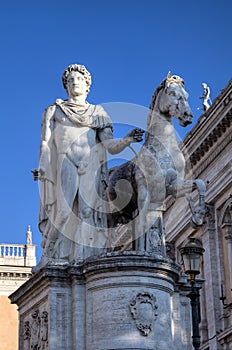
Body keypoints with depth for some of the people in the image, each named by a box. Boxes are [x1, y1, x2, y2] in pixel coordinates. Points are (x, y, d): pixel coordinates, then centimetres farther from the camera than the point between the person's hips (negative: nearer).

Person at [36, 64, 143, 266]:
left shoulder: (98, 113, 22)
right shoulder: (54, 111, 21)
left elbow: (110, 146, 10)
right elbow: (46, 143, 9)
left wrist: (126, 140, -10)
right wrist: (42, 169, -7)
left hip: (91, 170, 1)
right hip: (64, 166, -1)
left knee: (89, 211, -14)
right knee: (63, 211, -15)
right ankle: (52, 262, -16)